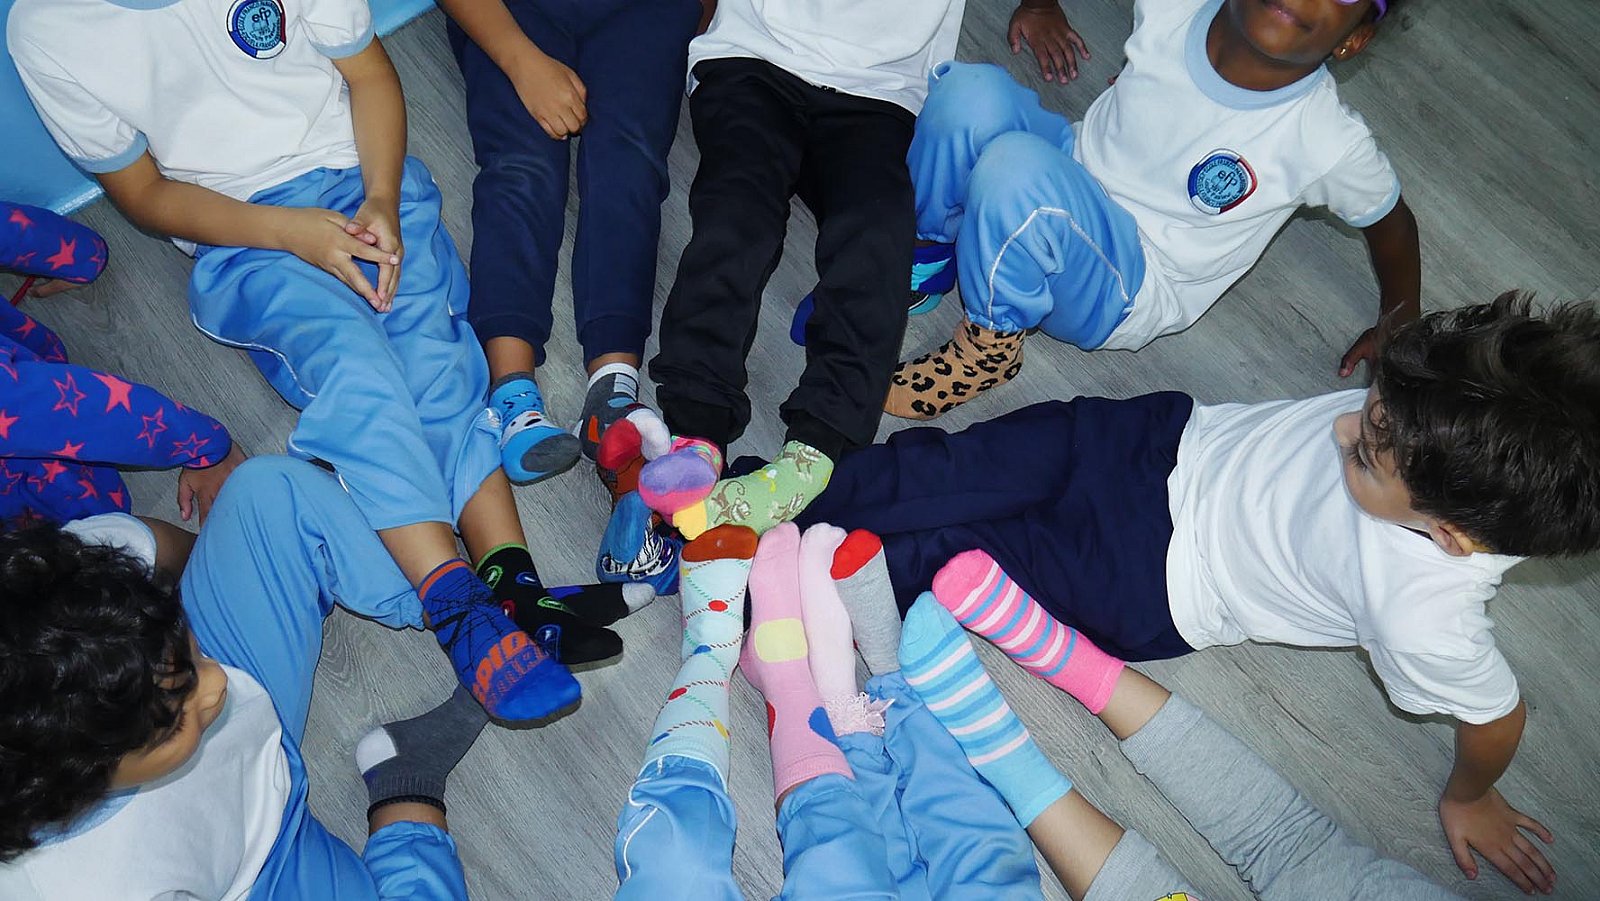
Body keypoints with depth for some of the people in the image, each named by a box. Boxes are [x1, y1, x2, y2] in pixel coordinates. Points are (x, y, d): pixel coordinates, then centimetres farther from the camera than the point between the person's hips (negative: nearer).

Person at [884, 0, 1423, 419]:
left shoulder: (1330, 146, -20)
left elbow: (1391, 222, 0)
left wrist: (1399, 334, 6)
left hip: (1125, 298, -3)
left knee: (1015, 169, -35)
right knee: (971, 90, -28)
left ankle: (990, 346, -9)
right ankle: (927, 247, -1)